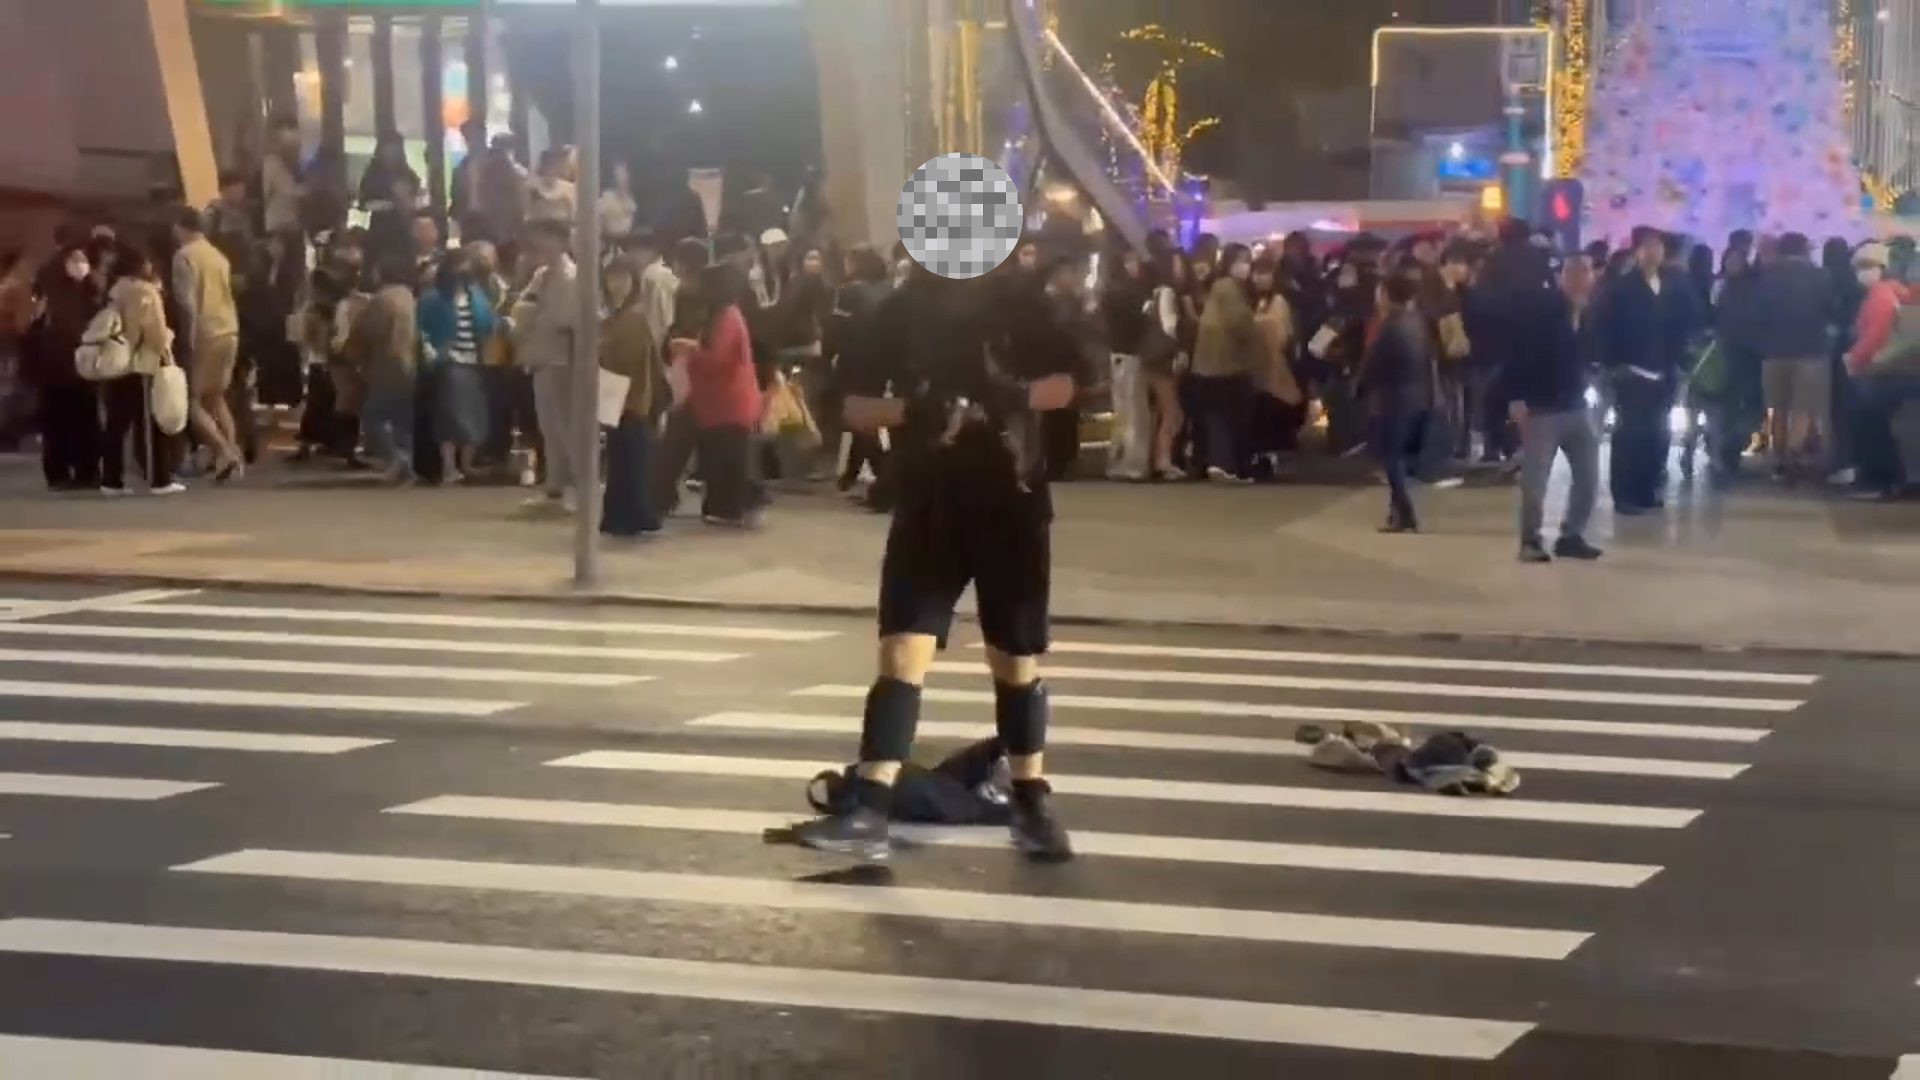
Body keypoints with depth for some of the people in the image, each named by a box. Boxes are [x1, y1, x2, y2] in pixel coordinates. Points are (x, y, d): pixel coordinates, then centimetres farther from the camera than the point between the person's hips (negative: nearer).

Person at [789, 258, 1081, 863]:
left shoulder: (1016, 307, 2)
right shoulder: (899, 312, 2)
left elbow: (1066, 384, 4)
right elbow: (856, 407, 1)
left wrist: (1016, 395, -16)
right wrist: (911, 410, -19)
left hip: (1011, 506, 0)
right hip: (928, 508, 0)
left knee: (1017, 661, 10)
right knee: (903, 654, -9)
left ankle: (1032, 802, 25)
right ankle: (868, 811, -11)